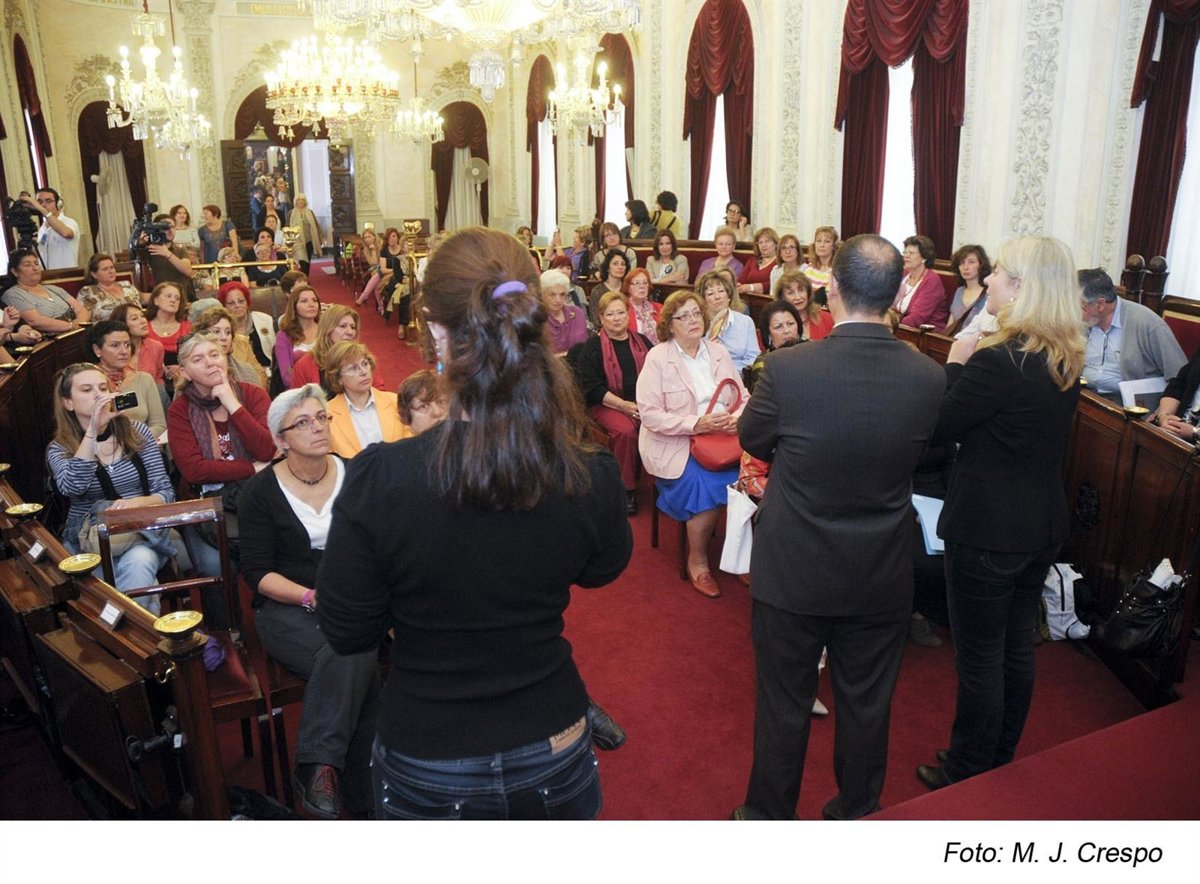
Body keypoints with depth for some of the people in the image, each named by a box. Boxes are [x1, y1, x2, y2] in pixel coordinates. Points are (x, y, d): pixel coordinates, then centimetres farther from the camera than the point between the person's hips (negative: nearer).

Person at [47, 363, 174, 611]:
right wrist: (93, 430, -24)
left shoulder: (137, 432, 6)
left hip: (140, 533, 1)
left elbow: (166, 493, 2)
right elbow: (72, 488, -20)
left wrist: (138, 502, -21)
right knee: (105, 574, -35)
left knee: (137, 563, -34)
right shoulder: (60, 448, 4)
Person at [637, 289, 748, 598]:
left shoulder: (718, 351, 14)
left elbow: (743, 397, 12)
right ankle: (697, 562, -6)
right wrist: (696, 424, -20)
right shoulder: (657, 357, -3)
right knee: (706, 486, -30)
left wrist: (738, 418, -12)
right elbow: (649, 414, -11)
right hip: (675, 445, -4)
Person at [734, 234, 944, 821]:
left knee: (783, 706, 16)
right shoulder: (929, 377, -13)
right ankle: (857, 816, 42)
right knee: (867, 707, 21)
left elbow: (751, 440, -4)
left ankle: (768, 817, 36)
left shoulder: (788, 369, -23)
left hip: (792, 575, -2)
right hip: (882, 580, 3)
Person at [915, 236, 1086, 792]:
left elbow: (941, 426, -14)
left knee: (979, 656, 7)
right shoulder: (1068, 359, 2)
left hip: (987, 531, -8)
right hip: (1043, 525, 8)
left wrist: (956, 364, -4)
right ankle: (1000, 760, 39)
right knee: (1017, 647, 21)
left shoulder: (998, 361, -25)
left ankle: (968, 773, 25)